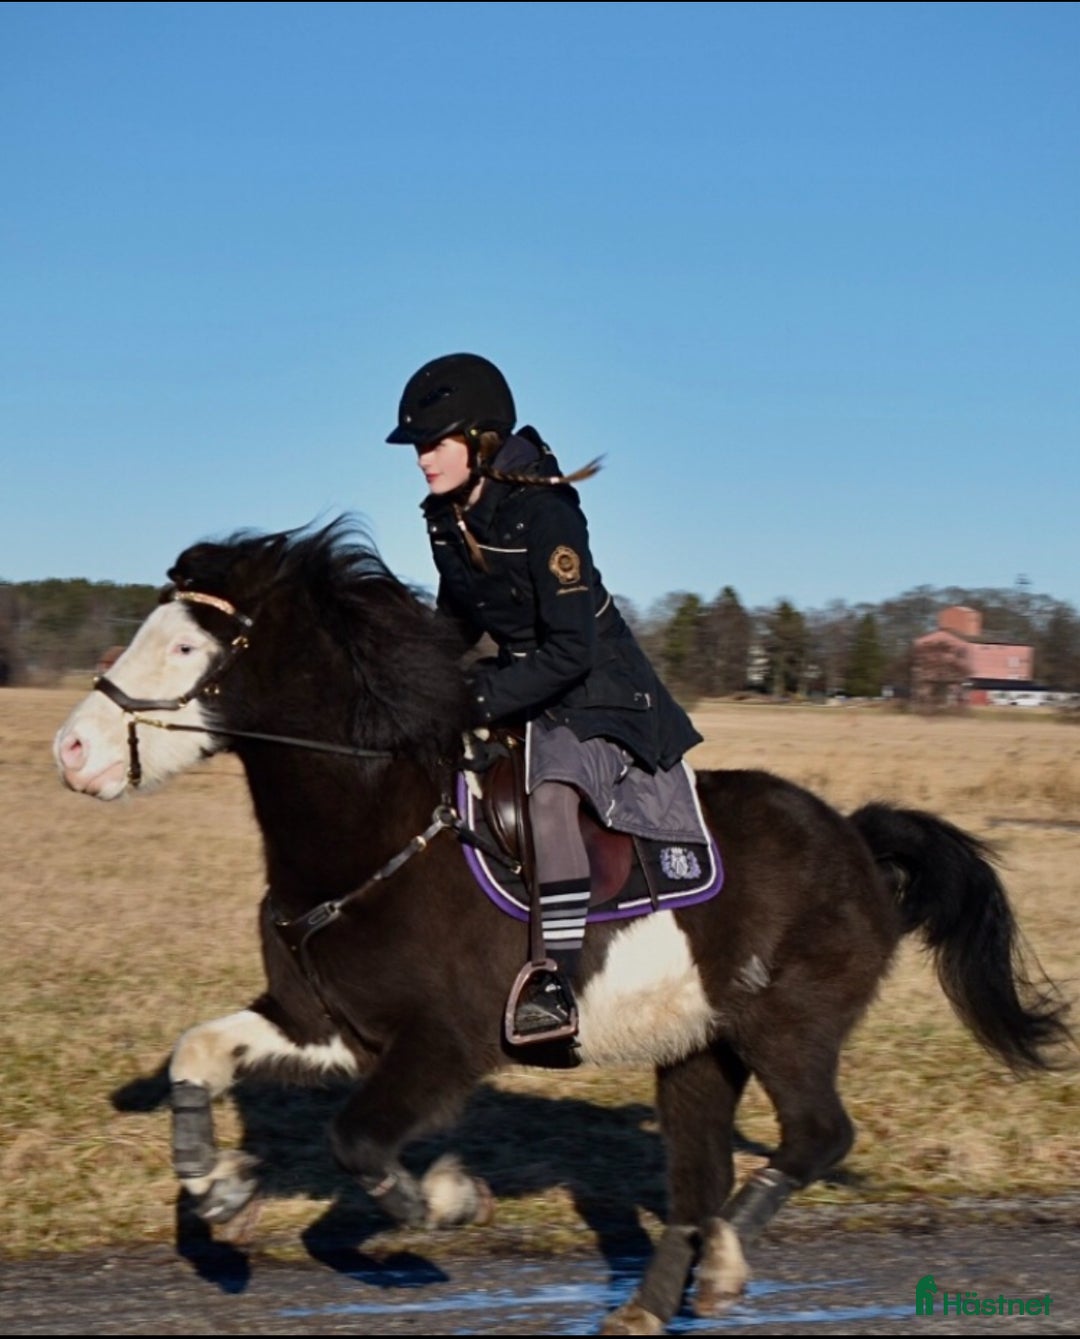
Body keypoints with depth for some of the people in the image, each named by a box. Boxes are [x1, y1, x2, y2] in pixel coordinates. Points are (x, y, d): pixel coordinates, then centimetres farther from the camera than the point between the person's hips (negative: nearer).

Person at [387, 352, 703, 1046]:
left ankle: (560, 984, -32)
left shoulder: (543, 513, -24)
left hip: (595, 686, -10)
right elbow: (458, 622, 16)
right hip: (520, 682, 10)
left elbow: (568, 652, -28)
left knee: (550, 792, -31)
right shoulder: (445, 518, 0)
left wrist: (476, 700, -30)